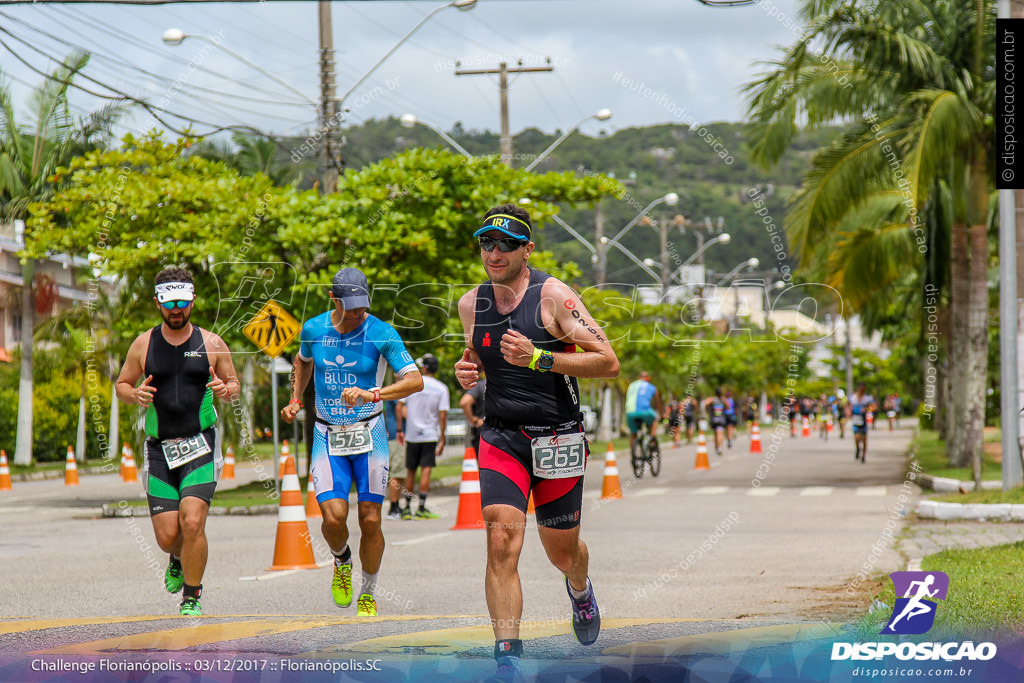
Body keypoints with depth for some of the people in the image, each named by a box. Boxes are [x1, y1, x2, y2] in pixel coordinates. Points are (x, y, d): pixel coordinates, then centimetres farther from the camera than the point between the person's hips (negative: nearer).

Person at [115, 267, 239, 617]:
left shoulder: (211, 344, 2)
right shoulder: (144, 344, 5)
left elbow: (234, 383, 13)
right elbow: (121, 385, 14)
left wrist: (225, 389, -11)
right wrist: (135, 394, -10)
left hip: (200, 445, -2)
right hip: (160, 449, 2)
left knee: (192, 523, -19)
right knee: (166, 536, -1)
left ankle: (192, 597, 0)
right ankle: (179, 560, 38)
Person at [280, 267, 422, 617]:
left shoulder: (382, 333, -12)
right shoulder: (313, 329, -2)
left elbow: (415, 380, -20)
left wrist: (372, 394, -32)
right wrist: (295, 399, 12)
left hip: (369, 433, -1)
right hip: (327, 435, 1)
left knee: (370, 520, -3)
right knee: (334, 517, -14)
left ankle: (368, 595, 18)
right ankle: (341, 561, 21)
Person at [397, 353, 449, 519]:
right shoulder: (441, 389, -2)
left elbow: (400, 407, -3)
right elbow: (443, 415, -7)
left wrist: (399, 429, 5)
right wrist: (442, 439, -2)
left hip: (411, 435, 2)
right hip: (430, 435, -2)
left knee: (410, 471, 10)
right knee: (426, 470, -3)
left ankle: (407, 508, 13)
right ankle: (421, 509, -7)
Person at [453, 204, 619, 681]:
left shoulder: (552, 296, -11)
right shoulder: (471, 303, 4)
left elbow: (608, 362, -14)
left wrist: (539, 358, -23)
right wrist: (466, 370, 2)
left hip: (557, 439, -2)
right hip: (501, 437, 2)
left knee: (562, 553, 12)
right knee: (501, 542, -18)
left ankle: (580, 589, 51)